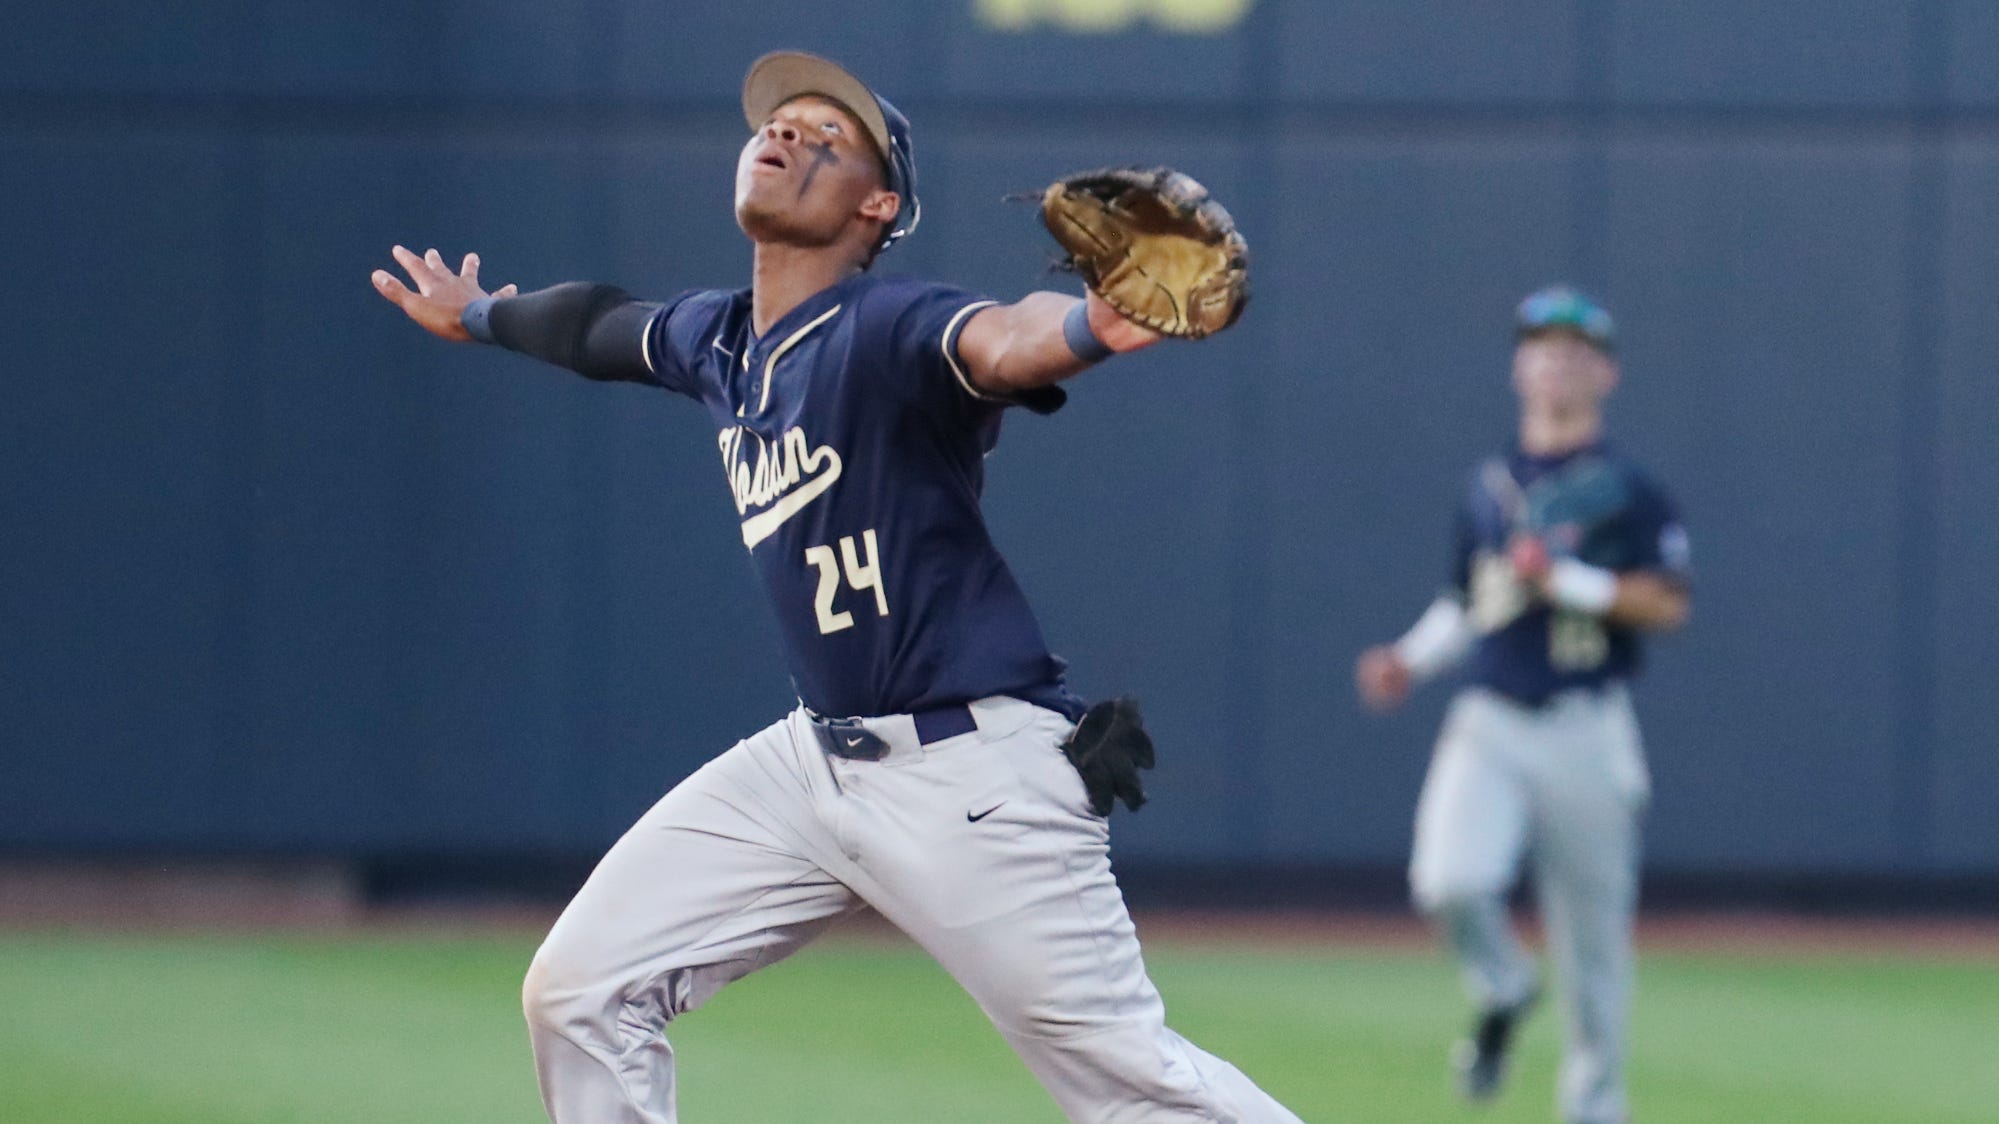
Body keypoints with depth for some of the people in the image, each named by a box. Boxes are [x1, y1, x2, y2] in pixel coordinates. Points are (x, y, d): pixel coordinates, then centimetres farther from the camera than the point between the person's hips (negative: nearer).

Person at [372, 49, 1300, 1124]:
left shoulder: (886, 331, -17)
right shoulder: (715, 340, 8)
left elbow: (1002, 344, -40)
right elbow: (604, 326, 32)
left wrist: (1091, 327, -63)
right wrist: (481, 316, 52)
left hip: (978, 772, -8)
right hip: (816, 757, 8)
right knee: (579, 993, 6)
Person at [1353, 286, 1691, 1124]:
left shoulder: (1628, 492, 1)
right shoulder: (1486, 488, 15)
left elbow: (1667, 606, -7)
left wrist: (1567, 581, -17)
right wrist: (1412, 658, 9)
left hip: (1585, 732, -3)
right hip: (1487, 724, 3)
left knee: (1593, 936, 2)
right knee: (1448, 882, -22)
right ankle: (1501, 993, 9)